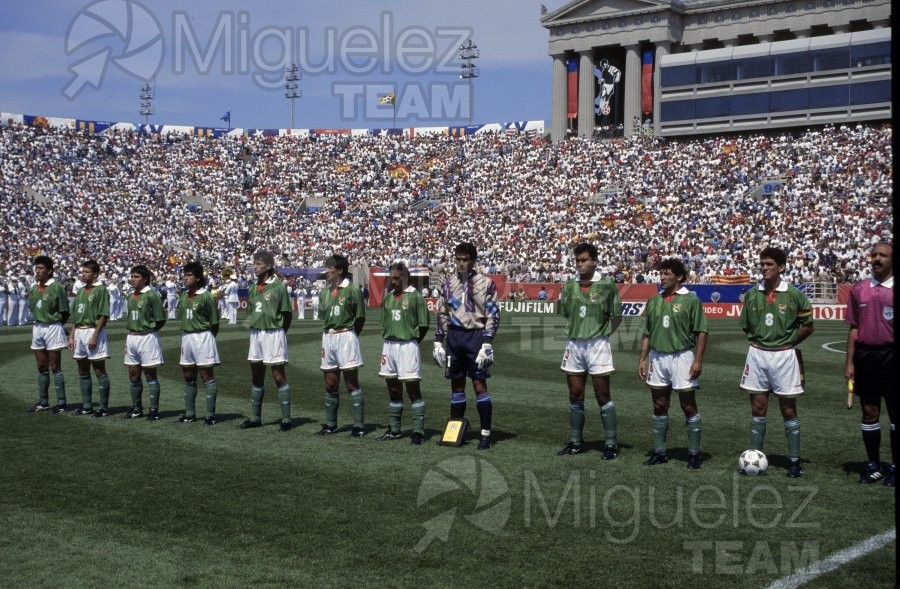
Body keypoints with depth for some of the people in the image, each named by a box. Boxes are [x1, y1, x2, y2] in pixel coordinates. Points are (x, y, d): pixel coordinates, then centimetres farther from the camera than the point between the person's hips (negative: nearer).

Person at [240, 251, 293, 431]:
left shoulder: (278, 287, -10)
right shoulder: (252, 289, 10)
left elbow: (287, 314, -7)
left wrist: (279, 332, 0)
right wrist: (256, 328, 10)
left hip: (274, 334, -7)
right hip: (255, 334, 7)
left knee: (279, 376, -5)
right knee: (256, 377, 11)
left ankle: (286, 418, 0)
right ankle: (255, 417, 20)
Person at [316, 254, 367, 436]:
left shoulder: (352, 290, -9)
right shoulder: (325, 291, 10)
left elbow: (360, 317, -4)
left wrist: (350, 337, 3)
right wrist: (328, 337, 10)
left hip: (345, 337, -6)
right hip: (328, 338, 6)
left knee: (352, 383, -3)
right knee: (330, 385, 10)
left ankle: (359, 426, 1)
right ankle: (330, 424, 19)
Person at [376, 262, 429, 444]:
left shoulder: (415, 296, -7)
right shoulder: (388, 297, 11)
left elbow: (423, 326, -6)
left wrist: (412, 343, -1)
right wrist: (389, 343, 9)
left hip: (407, 345, -6)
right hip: (389, 345, 6)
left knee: (413, 389, -4)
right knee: (393, 390, 13)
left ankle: (418, 431, -1)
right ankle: (394, 429, 21)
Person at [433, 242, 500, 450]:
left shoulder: (485, 283, -3)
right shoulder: (448, 283, 11)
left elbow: (493, 315, -4)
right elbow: (442, 313, 15)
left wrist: (487, 344, -11)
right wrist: (438, 342, 10)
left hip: (476, 335, -4)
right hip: (454, 336, 4)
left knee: (480, 385, -5)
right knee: (456, 385, 10)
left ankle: (486, 433, 0)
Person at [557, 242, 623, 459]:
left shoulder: (606, 285, -6)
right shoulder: (569, 286, 6)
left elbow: (616, 316, -1)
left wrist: (602, 333, -5)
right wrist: (576, 329, 8)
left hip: (597, 345, -5)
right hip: (574, 344, 5)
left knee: (603, 396, -1)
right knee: (575, 396, 10)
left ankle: (611, 443, 6)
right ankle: (576, 442, 19)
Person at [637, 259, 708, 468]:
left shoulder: (691, 300, -5)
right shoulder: (654, 301, 10)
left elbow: (701, 332, -7)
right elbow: (647, 333, 15)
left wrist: (698, 360, -13)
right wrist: (643, 359, 10)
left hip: (682, 356, -5)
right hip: (657, 357, 5)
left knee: (689, 407, 0)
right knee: (659, 407, 10)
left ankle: (694, 453, 7)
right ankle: (659, 451, 19)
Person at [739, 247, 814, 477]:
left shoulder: (793, 294, -7)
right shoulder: (752, 294, 3)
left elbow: (807, 326, 1)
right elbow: (746, 326, 13)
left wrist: (788, 342, 2)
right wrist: (760, 340, 4)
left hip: (784, 356, -3)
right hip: (757, 355, 3)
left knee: (788, 409, 4)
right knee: (757, 408, 7)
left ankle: (794, 461, 10)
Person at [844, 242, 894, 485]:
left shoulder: (892, 289, -3)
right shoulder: (859, 289, 7)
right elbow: (854, 328, 9)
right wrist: (849, 362, 5)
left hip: (890, 356, -3)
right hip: (865, 355, 3)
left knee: (894, 413, 5)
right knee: (869, 412, 9)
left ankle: (894, 466, 15)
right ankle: (873, 465, 19)